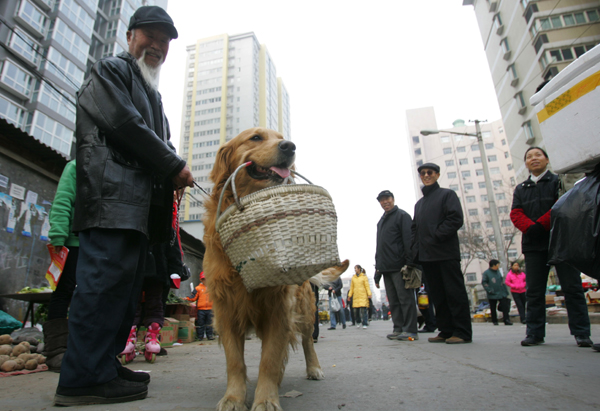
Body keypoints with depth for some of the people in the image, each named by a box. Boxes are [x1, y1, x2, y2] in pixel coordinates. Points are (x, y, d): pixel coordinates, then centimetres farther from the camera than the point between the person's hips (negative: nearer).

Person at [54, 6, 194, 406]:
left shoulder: (152, 95, 34)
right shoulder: (110, 70, 8)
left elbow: (160, 144, 27)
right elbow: (124, 124, -9)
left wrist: (174, 176, 6)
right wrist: (175, 166, -7)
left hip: (141, 204, 9)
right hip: (113, 193, -9)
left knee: (127, 284, 6)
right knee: (107, 277, -13)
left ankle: (105, 364, 13)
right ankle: (84, 378, -8)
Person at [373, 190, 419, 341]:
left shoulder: (402, 215, -1)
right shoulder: (381, 221, 22)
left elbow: (408, 240, -10)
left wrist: (409, 263, -17)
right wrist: (378, 267, 17)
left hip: (399, 266, -8)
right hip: (386, 268, 8)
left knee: (405, 298, -4)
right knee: (393, 300, 9)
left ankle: (410, 330, 0)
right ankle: (398, 328, 15)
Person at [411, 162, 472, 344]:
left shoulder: (447, 194, 6)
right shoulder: (419, 203, 24)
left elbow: (456, 219, -8)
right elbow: (415, 228, 20)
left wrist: (436, 237, -15)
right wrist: (416, 250, 6)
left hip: (446, 253, -6)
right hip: (427, 256, 6)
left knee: (455, 292, -4)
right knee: (437, 295, 7)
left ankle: (462, 332, 2)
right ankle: (446, 331, 14)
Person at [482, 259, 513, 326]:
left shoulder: (498, 271, 11)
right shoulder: (486, 273, -8)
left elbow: (502, 281, 16)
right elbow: (484, 282, -10)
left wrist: (506, 291, 14)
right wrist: (490, 290, -17)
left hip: (501, 293, 4)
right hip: (492, 295, -4)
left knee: (505, 307, -4)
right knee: (493, 308, 6)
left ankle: (506, 320, 1)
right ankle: (494, 321, 17)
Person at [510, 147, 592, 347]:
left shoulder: (559, 181, 7)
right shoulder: (520, 189, 17)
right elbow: (515, 214, 4)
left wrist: (540, 225, -16)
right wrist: (530, 228, -14)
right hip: (533, 244, 3)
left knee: (572, 287, -1)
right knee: (534, 291, 2)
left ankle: (581, 333, 6)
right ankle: (535, 333, 6)